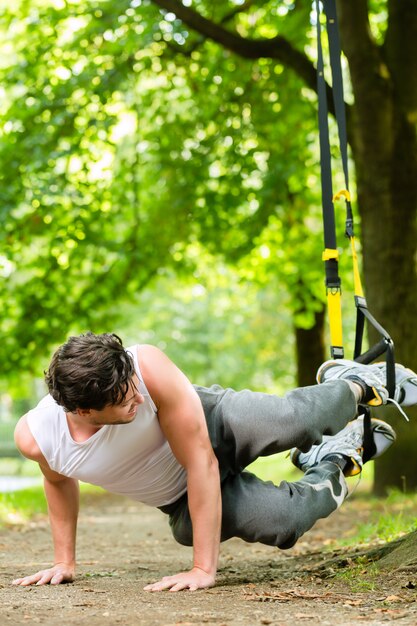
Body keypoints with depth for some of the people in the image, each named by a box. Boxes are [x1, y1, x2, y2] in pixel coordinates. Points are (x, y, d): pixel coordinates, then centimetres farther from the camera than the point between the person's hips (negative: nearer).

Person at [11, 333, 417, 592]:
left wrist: (203, 568, -35)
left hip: (219, 423, -2)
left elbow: (202, 463, -33)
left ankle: (358, 382, 13)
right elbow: (59, 481, 1)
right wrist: (64, 560, 6)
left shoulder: (149, 368, -38)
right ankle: (330, 467, 19)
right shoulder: (34, 437, -27)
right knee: (285, 522, -18)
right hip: (181, 501, 2)